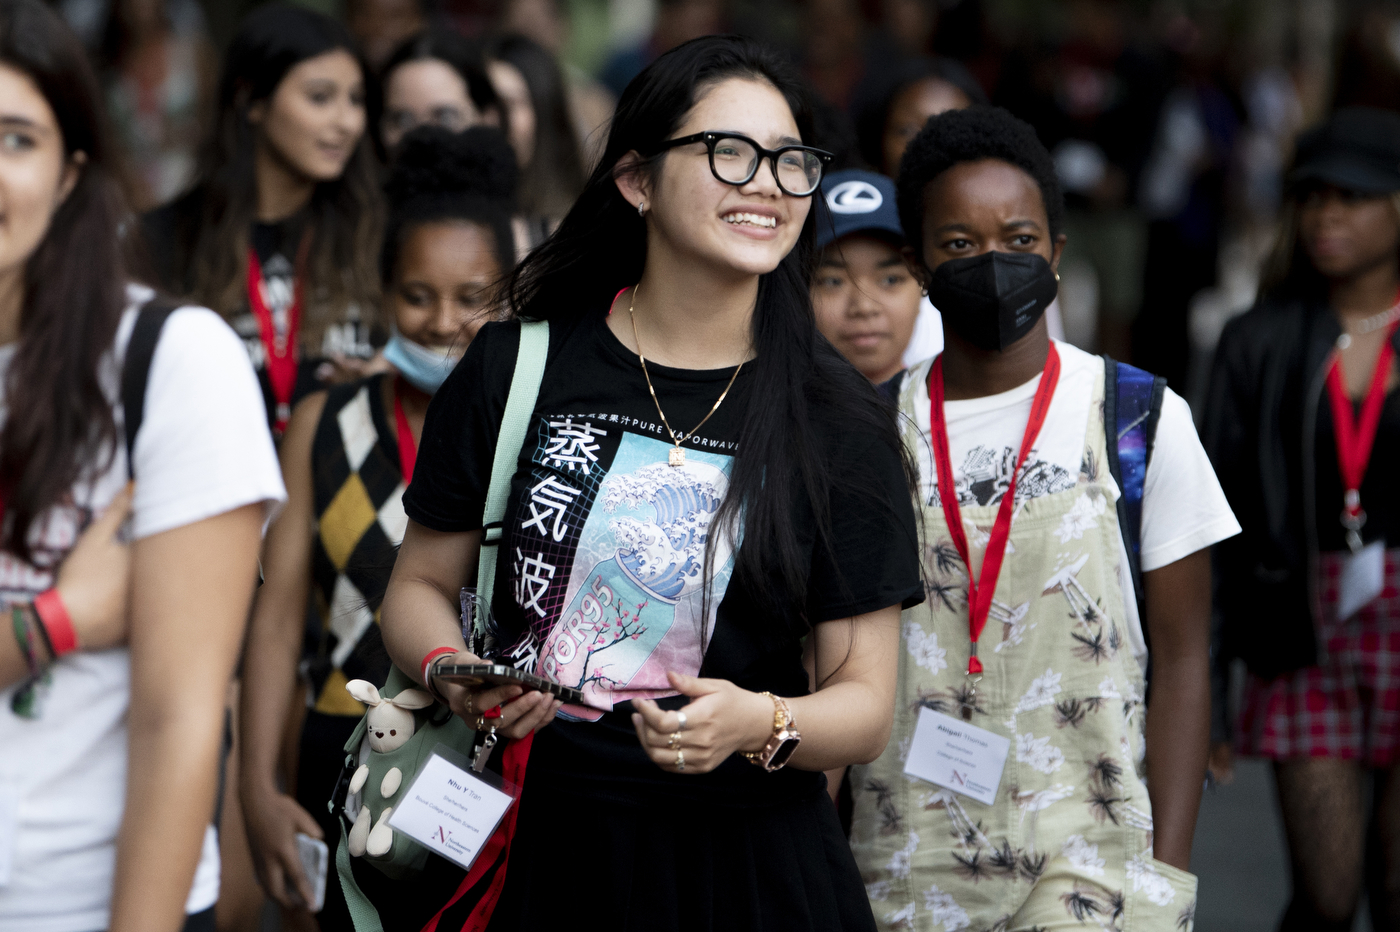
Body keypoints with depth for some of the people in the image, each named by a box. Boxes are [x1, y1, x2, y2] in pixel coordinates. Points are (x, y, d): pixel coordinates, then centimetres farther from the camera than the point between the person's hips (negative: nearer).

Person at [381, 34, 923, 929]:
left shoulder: (840, 421, -3)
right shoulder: (515, 369, -2)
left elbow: (866, 703, -3)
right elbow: (420, 586, 7)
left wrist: (760, 724, -24)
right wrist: (454, 672, -14)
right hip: (534, 846, 1)